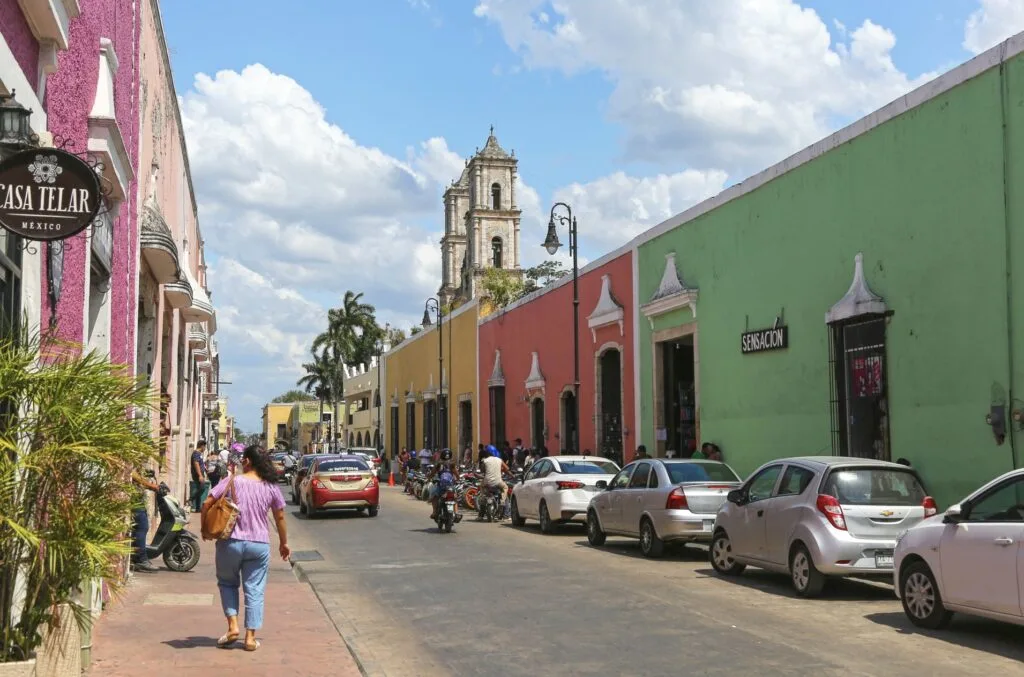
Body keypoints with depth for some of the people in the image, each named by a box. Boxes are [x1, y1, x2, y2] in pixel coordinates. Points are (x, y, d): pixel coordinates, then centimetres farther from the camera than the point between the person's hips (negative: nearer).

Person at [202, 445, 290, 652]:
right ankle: (251, 637, 8)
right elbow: (280, 517, 6)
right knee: (254, 590, 8)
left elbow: (207, 504, -9)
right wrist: (284, 543, 18)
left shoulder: (232, 482, -7)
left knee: (227, 583, 20)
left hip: (231, 542, -1)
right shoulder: (270, 487, 0)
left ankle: (233, 626, 7)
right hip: (259, 545, 1)